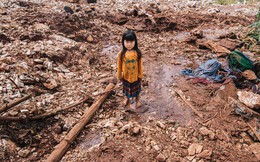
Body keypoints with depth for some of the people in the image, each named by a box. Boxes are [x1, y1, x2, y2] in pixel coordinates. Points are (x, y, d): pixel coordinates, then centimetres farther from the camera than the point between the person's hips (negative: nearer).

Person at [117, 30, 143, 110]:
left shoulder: (138, 53, -20)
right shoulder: (121, 54, -20)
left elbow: (140, 65, -8)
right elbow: (119, 65, -8)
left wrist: (140, 75, 0)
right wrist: (119, 75, 0)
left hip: (135, 76, 0)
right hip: (126, 76, 0)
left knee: (136, 88, 24)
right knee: (127, 89, 25)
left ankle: (137, 100, 51)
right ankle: (127, 99, 54)